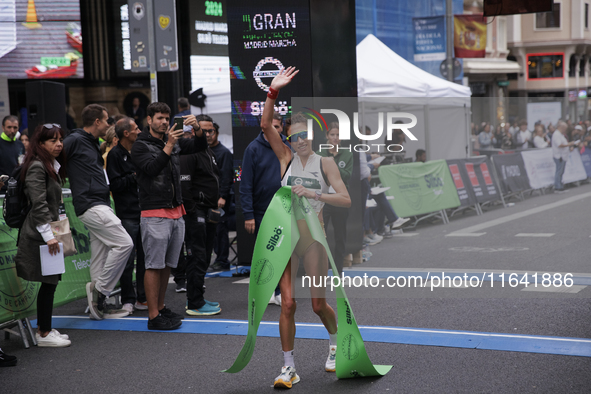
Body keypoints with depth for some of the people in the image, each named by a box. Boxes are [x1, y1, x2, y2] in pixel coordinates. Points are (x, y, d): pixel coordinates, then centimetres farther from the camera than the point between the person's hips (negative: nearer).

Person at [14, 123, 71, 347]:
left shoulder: (52, 167, 16)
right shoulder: (37, 167, -15)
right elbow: (38, 204, -21)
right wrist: (48, 235, -22)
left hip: (47, 234, 9)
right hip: (39, 236, -9)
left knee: (50, 282, 11)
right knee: (48, 283, -6)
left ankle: (43, 328, 19)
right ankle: (44, 334, 2)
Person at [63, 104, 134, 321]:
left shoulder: (93, 144, 20)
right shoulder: (75, 140, -9)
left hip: (100, 205, 10)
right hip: (90, 205, -10)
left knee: (101, 257, 9)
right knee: (124, 243, -15)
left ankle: (99, 305, 13)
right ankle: (99, 288, -6)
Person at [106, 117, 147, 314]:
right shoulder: (115, 154, -6)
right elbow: (114, 185, -14)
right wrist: (135, 177, -11)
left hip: (143, 211, 7)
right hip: (127, 214, -7)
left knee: (145, 256, 8)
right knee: (128, 257, -4)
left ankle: (143, 298, 15)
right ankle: (128, 300, 5)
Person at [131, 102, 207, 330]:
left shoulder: (174, 141, 14)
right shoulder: (141, 146, -4)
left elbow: (200, 146, 9)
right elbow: (152, 169, -19)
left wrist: (197, 129, -10)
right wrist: (169, 146, -25)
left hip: (176, 213, 7)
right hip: (155, 215, -7)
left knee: (168, 264, 12)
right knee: (154, 266, -5)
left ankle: (161, 308, 22)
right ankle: (153, 317, -2)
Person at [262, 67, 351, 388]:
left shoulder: (325, 163, 1)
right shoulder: (287, 159, 5)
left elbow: (346, 200, -8)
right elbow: (265, 125, -7)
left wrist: (314, 194, -19)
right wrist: (274, 91, -16)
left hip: (314, 236, -1)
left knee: (318, 304, 7)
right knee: (287, 303, -5)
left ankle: (335, 343, 38)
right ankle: (289, 367, 4)